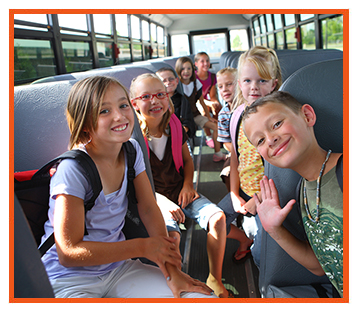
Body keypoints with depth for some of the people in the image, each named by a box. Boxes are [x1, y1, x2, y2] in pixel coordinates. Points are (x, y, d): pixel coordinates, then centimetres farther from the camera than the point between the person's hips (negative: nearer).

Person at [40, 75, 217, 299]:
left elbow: (149, 208, 0)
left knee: (205, 298, -7)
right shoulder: (73, 169, -22)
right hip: (71, 282, -5)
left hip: (118, 268, 6)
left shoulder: (131, 150, -1)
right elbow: (69, 253, -20)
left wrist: (172, 271, -8)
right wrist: (142, 247, -16)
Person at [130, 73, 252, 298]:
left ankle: (215, 280, -2)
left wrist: (187, 185, -2)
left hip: (182, 193, 5)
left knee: (218, 217, -19)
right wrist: (162, 204, -22)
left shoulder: (175, 128, 3)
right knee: (171, 235, -33)